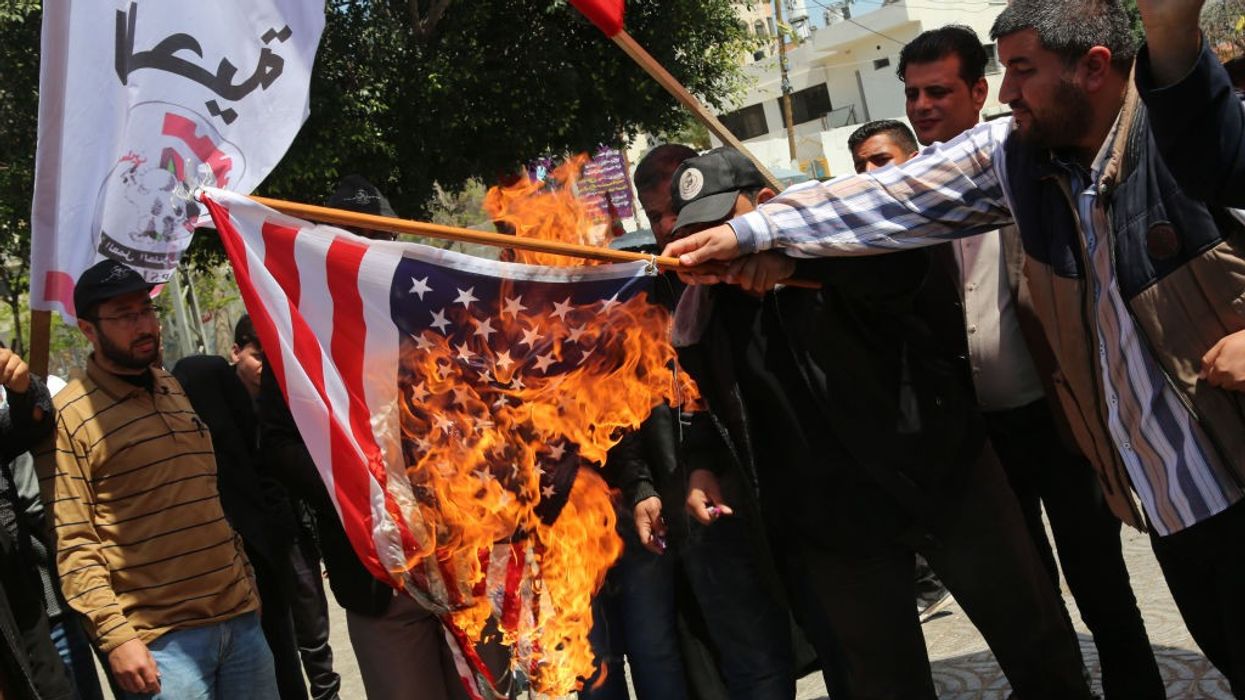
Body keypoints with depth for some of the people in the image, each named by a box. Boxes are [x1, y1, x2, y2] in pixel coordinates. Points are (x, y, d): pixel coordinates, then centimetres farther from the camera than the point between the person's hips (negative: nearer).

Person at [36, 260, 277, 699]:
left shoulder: (176, 389, 13)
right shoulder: (69, 416, -7)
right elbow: (71, 545, -11)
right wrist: (114, 635, -16)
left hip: (240, 617, 6)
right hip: (158, 640, -6)